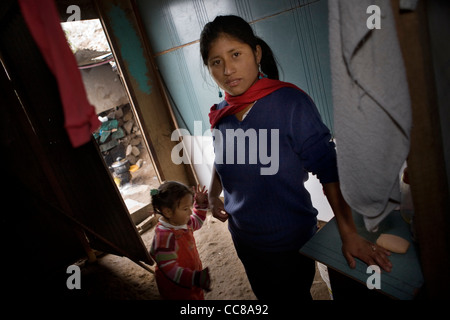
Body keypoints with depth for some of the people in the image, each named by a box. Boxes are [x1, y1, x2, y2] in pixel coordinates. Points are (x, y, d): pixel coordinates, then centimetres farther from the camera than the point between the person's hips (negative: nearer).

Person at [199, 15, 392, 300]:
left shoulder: (289, 102, -21)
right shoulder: (220, 116, -4)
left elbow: (328, 167, -21)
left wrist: (350, 234, -24)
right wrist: (213, 195, -4)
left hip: (290, 241, -5)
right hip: (244, 239, 6)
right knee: (266, 296, 27)